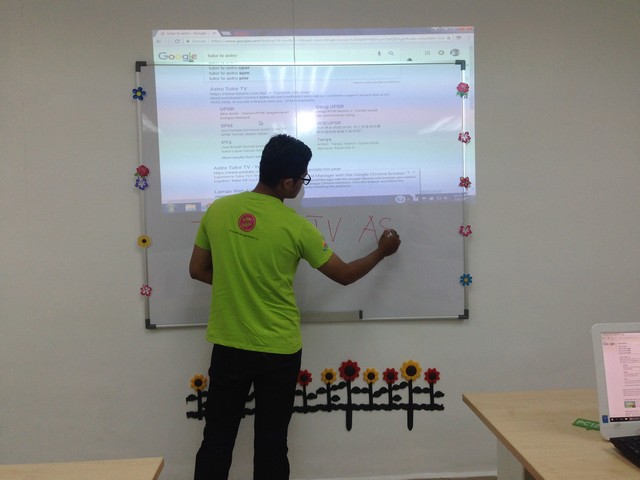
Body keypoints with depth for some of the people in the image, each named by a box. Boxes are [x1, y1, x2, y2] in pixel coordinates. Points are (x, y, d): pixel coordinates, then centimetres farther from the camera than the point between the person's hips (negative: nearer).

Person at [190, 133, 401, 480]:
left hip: (229, 345, 3)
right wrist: (382, 252, 14)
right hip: (278, 351, -3)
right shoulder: (295, 227, -13)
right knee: (271, 441, 12)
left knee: (217, 437, 15)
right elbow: (344, 275, -3)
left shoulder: (217, 210, -4)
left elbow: (197, 270, 6)